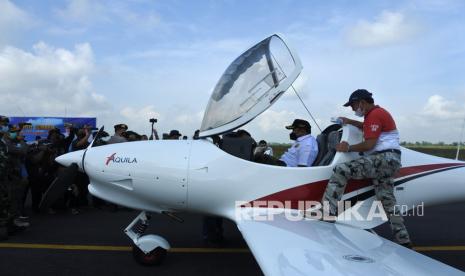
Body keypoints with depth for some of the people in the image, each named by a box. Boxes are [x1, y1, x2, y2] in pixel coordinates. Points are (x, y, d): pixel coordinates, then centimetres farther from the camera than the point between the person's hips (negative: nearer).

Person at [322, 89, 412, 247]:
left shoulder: (375, 114, -9)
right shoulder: (377, 113, 24)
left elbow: (369, 144, -17)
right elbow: (367, 128, 45)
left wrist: (349, 148, -7)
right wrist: (350, 122, 33)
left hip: (383, 158, -11)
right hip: (388, 161, 11)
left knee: (340, 170, -21)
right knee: (388, 201, 12)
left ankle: (326, 213, -28)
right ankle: (403, 241, 16)